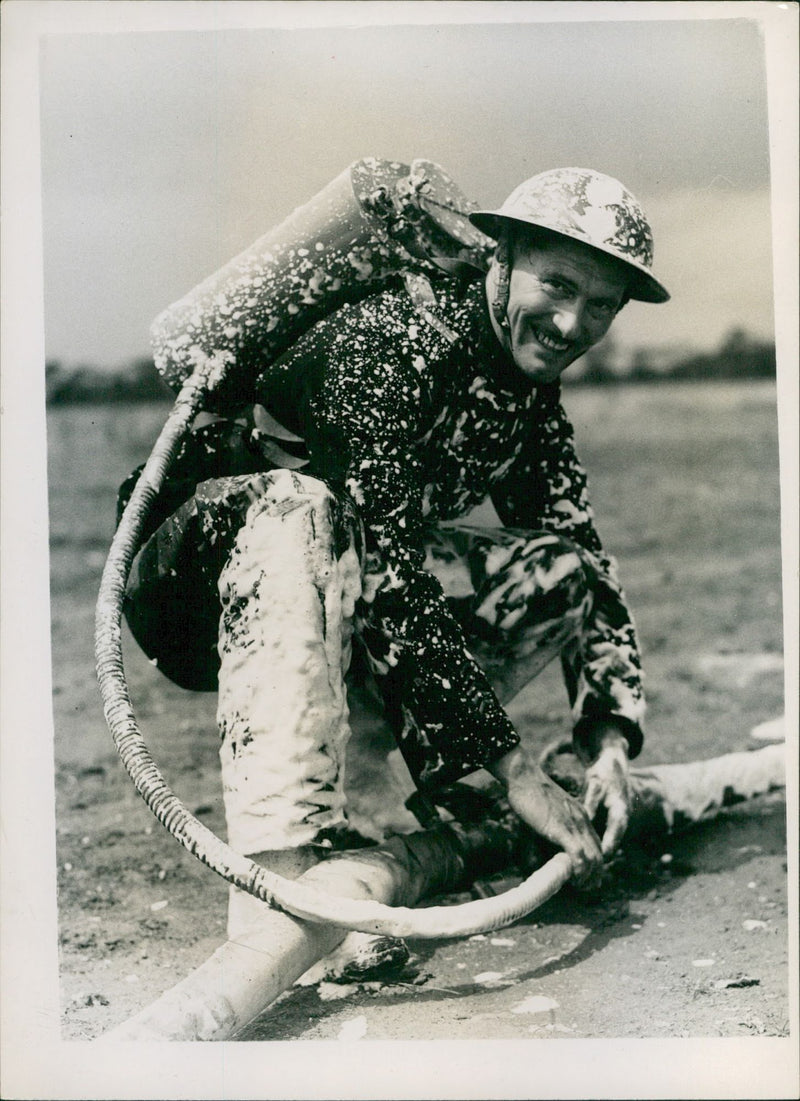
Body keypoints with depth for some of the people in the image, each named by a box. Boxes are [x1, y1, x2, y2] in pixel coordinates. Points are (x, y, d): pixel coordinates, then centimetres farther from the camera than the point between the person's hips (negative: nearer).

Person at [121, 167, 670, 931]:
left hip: (345, 588, 7)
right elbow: (391, 569, -33)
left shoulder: (531, 396, -1)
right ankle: (281, 868, -48)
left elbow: (589, 556, 1)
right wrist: (518, 773, -33)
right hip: (207, 565, -7)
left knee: (562, 569, -4)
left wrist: (610, 743, -14)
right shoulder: (389, 342, -26)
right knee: (299, 509, -40)